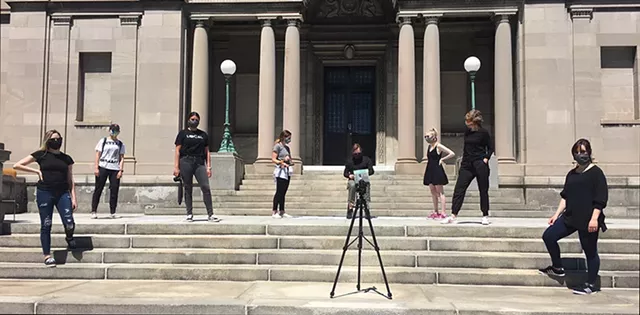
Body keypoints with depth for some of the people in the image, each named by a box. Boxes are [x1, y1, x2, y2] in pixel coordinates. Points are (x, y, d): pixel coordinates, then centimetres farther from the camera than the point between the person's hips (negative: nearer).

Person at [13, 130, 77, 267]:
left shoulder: (66, 158, 11)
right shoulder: (41, 155, 3)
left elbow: (70, 180, 11)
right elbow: (17, 165, 2)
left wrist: (74, 198, 3)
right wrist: (37, 171, -2)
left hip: (63, 193, 2)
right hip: (44, 193, -1)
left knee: (69, 223, -11)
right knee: (46, 225, 2)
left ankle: (69, 237, 24)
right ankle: (47, 256, 13)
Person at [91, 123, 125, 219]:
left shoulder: (120, 144, 13)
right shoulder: (103, 141, 8)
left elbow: (122, 158, 9)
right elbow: (98, 155, 4)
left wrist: (121, 170, -2)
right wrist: (96, 168, -5)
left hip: (115, 169, 2)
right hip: (103, 167, -2)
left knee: (114, 190, -1)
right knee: (98, 189, -1)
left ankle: (113, 212, 5)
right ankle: (94, 211, 4)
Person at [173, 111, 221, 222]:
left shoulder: (203, 135, 17)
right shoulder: (183, 133, 9)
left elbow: (207, 152, 16)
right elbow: (177, 151, 4)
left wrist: (208, 167, 8)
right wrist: (176, 167, -4)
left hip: (199, 163, 2)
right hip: (186, 162, -2)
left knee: (206, 187, -9)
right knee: (188, 189, 2)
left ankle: (211, 214, -8)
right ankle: (189, 214, 11)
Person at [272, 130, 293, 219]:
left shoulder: (287, 147, 18)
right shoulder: (278, 146, -5)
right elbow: (273, 159, -10)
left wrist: (290, 161, 2)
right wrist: (281, 162, -24)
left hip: (287, 172, 8)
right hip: (280, 172, -8)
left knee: (283, 192, 9)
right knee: (279, 192, -9)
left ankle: (282, 211, 13)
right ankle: (274, 212, -6)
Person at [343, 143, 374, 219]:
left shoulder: (366, 159, 10)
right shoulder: (349, 161, 12)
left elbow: (371, 171, 3)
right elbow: (345, 173, 11)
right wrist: (349, 175, -12)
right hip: (353, 180, 0)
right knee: (352, 185, -36)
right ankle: (350, 207, -34)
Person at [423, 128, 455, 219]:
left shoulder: (438, 146, -11)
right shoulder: (429, 146, 11)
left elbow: (452, 154, -16)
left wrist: (442, 159, -11)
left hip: (437, 171, -8)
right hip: (430, 171, 8)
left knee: (440, 192, -5)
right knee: (433, 191, 11)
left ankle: (443, 213, -3)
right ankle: (435, 212, 18)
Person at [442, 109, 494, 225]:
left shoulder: (483, 132, -5)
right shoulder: (467, 132, 10)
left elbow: (491, 148, 2)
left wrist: (486, 158, -10)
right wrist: (463, 161, 12)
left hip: (480, 165, -5)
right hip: (467, 165, 5)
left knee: (483, 191, 5)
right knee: (459, 189, -3)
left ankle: (485, 216, 16)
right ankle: (453, 215, -2)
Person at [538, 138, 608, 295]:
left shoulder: (596, 173, -7)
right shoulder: (571, 174, 13)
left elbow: (601, 198, -12)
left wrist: (594, 218, -19)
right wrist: (557, 214, 12)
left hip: (588, 220, -7)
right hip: (570, 217, 7)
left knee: (590, 251, 4)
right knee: (548, 236, 3)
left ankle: (590, 285, 17)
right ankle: (557, 268, 20)